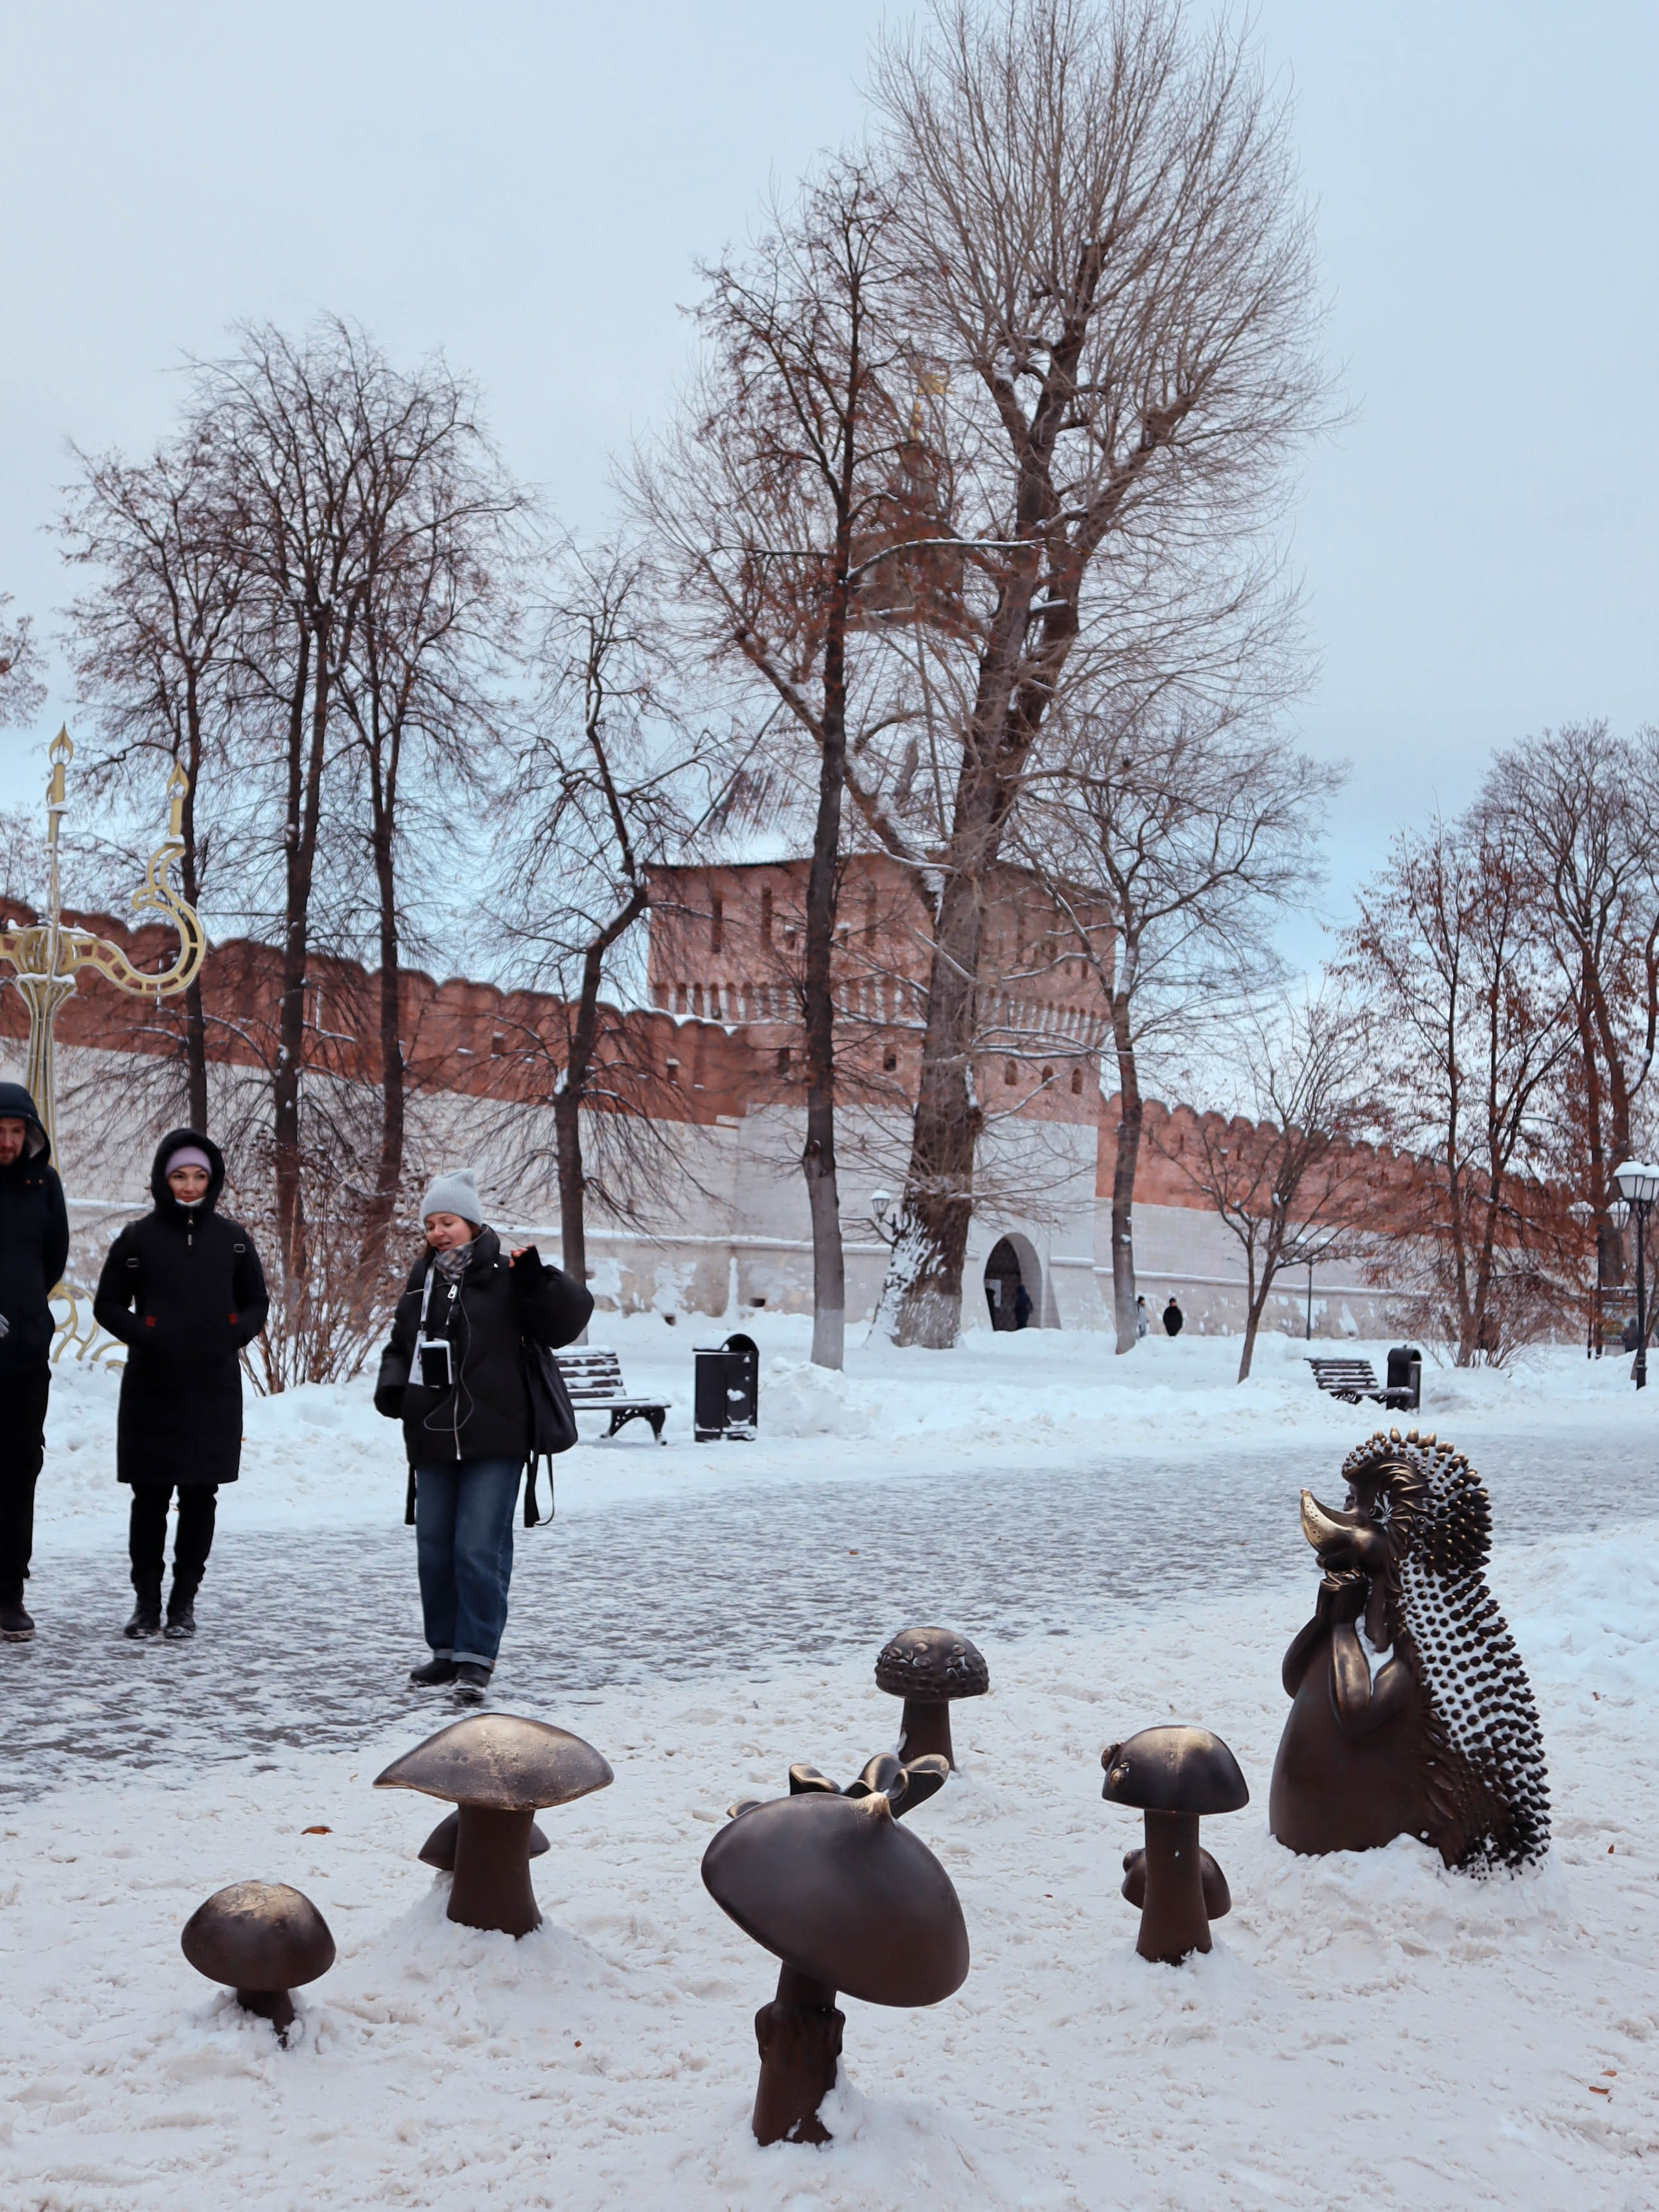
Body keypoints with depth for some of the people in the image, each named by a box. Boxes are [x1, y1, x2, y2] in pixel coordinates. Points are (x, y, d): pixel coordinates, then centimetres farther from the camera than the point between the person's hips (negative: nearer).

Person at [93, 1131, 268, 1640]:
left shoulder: (232, 1239, 7)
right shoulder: (139, 1238, 2)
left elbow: (256, 1304, 15)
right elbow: (108, 1304, 6)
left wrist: (237, 1334, -5)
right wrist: (141, 1333, -10)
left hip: (215, 1388, 1)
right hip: (152, 1387, -1)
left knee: (200, 1495, 3)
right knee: (151, 1495, 2)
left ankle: (185, 1601, 11)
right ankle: (147, 1599, 13)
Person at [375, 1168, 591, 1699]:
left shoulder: (505, 1276, -4)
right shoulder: (422, 1281, 13)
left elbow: (567, 1320, -8)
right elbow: (400, 1346, 23)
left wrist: (538, 1280, -24)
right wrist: (392, 1386, 4)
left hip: (494, 1441, -6)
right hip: (432, 1440, 6)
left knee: (479, 1549, -10)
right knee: (434, 1549, 11)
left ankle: (477, 1657, -3)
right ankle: (446, 1650, 23)